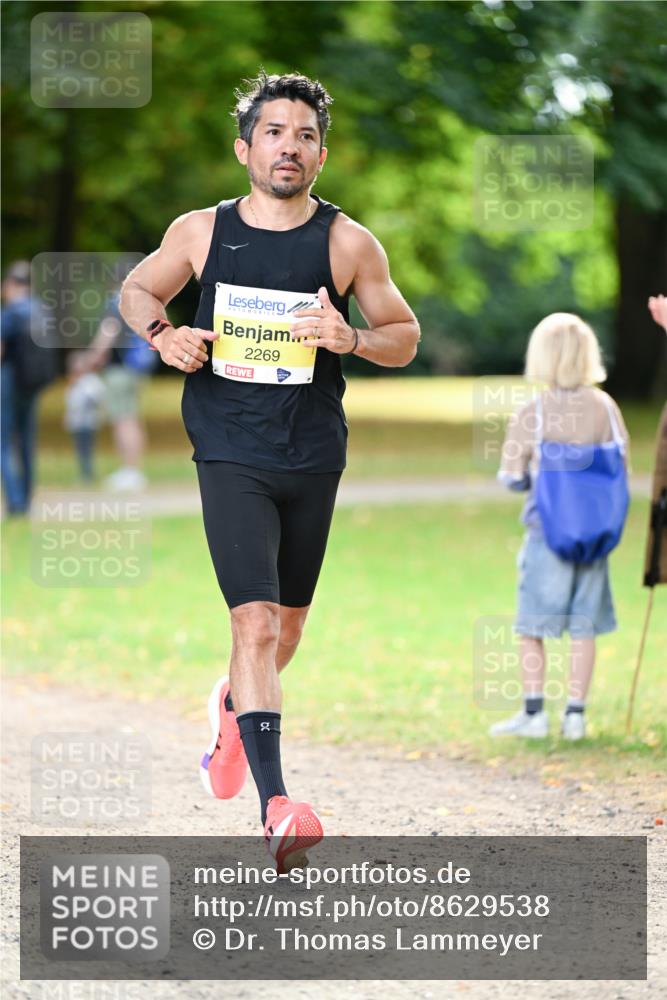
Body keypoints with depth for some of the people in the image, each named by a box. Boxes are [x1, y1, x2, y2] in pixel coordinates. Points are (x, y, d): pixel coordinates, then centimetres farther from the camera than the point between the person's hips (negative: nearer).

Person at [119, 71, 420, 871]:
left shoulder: (348, 243, -2)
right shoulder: (200, 232, 0)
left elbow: (404, 337, 6)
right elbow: (137, 289, 17)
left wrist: (351, 338, -16)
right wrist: (162, 333, -5)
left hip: (313, 458, 2)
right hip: (231, 457, -2)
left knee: (287, 626, 17)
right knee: (256, 625, -17)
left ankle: (233, 706, 51)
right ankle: (276, 805, -23)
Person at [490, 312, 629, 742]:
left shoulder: (532, 414, -10)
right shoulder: (605, 407, -1)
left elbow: (512, 476, -5)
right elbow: (622, 469, 5)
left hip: (548, 531, -3)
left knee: (531, 624, 7)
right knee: (584, 626, 7)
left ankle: (534, 712, 6)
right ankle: (576, 713, 8)